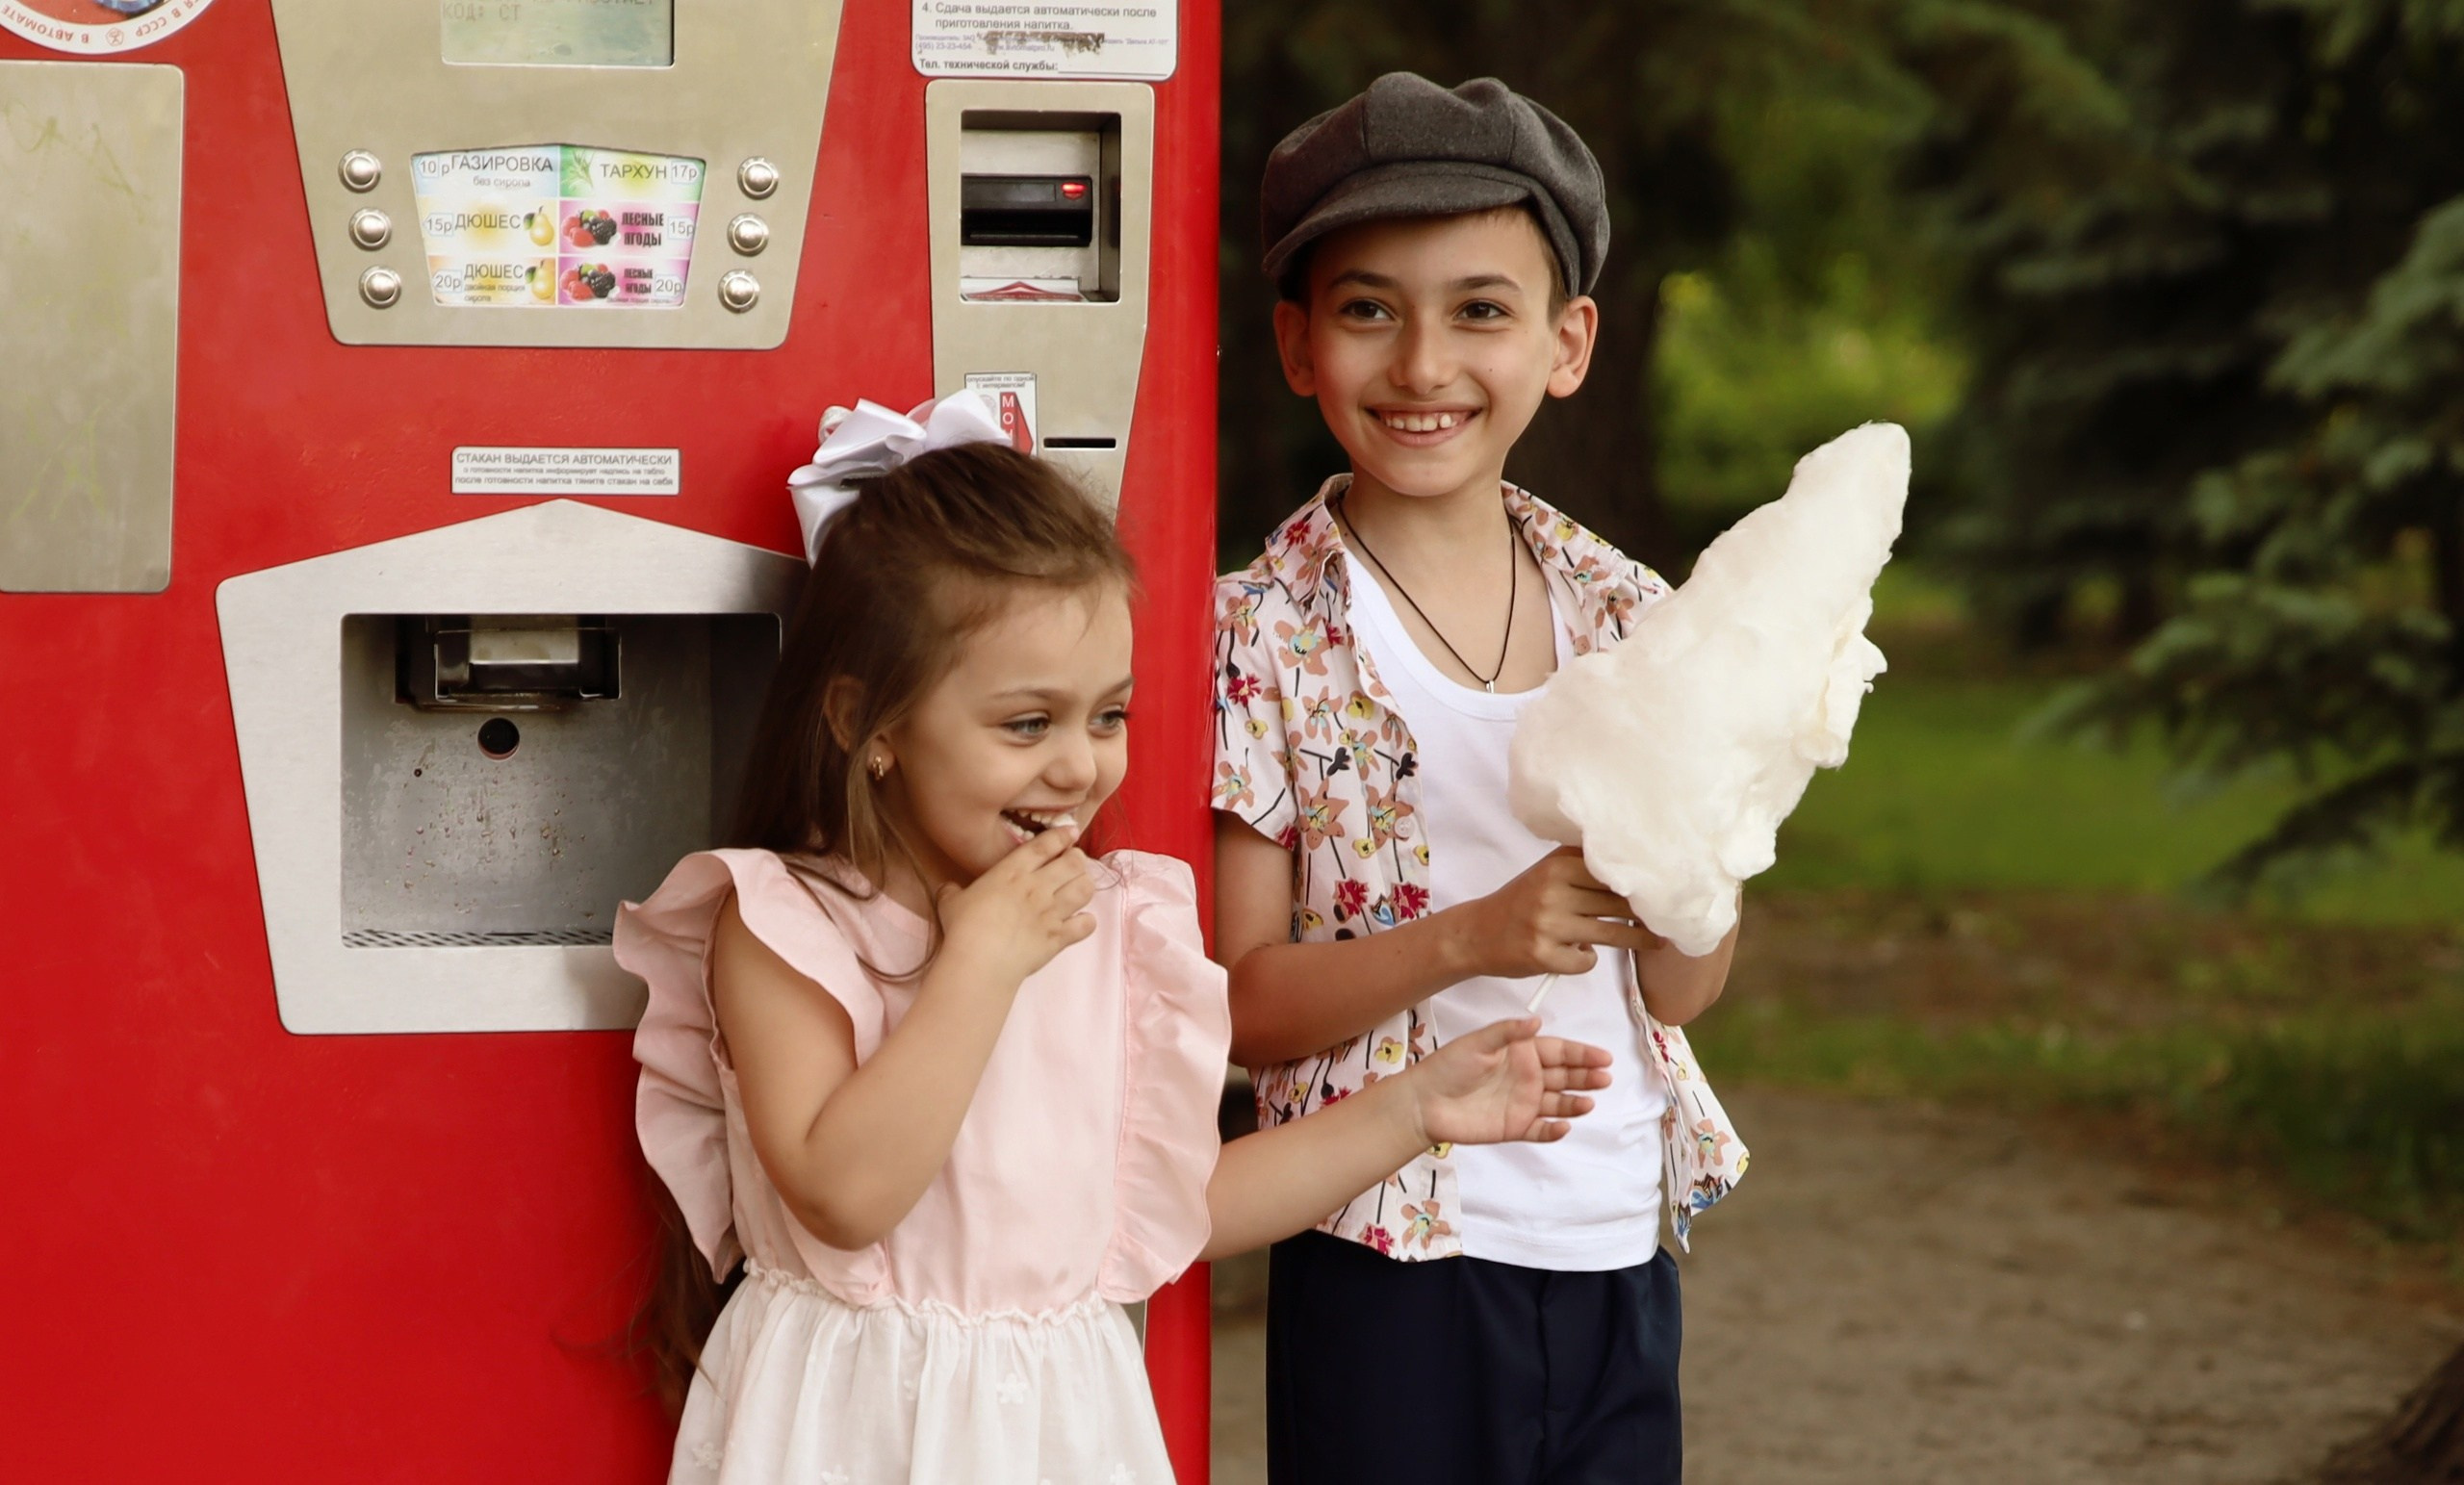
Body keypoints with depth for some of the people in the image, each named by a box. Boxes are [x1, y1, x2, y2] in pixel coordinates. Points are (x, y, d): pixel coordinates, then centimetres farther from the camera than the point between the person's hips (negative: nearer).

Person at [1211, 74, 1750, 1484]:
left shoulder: (1622, 610, 4)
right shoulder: (1266, 635, -8)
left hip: (1618, 1248, 4)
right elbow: (1244, 1004, -10)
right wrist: (1473, 939, -23)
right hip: (1393, 1262, -4)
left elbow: (1685, 990, 6)